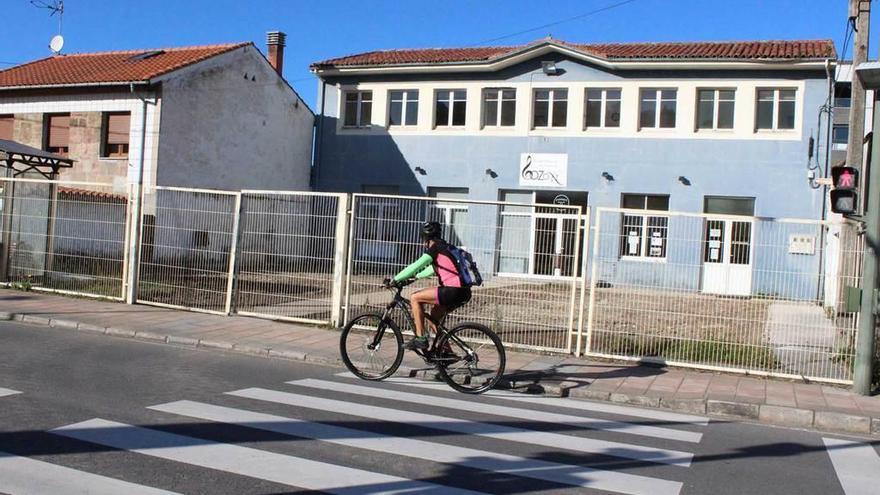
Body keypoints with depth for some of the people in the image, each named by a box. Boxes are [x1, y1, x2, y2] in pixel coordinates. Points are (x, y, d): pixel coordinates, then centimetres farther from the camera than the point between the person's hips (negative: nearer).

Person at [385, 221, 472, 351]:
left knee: (415, 298, -4)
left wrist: (395, 279, 2)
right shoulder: (445, 248, 23)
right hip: (463, 292, 9)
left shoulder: (436, 248, -3)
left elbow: (416, 266, -6)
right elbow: (433, 269, 37)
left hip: (453, 290, -9)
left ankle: (420, 339, -5)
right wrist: (414, 276, 42)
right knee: (435, 315, 22)